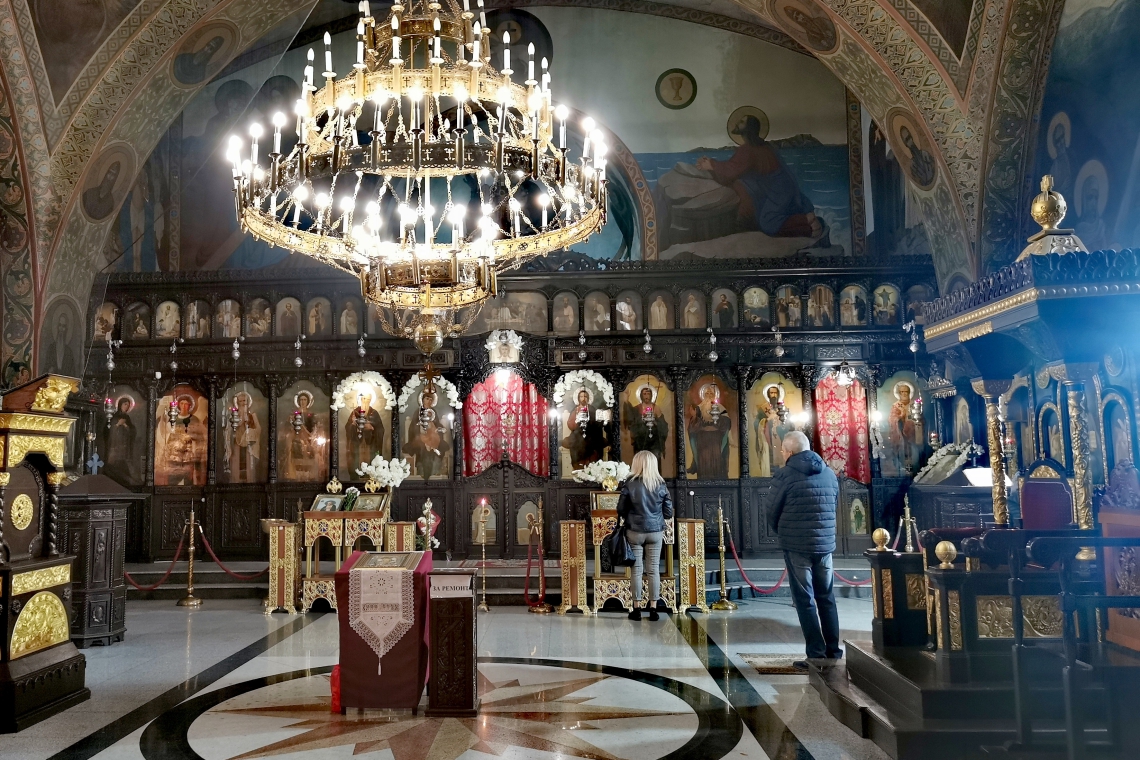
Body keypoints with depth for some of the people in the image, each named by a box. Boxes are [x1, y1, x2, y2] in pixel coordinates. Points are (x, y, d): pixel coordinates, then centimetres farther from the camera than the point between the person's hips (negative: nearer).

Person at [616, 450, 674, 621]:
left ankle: (637, 609, 10)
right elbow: (668, 512, 1)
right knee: (654, 569, 6)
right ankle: (653, 609, 8)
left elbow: (620, 509, -3)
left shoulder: (630, 484, -9)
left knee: (637, 569, 6)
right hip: (655, 531, 1)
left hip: (634, 531, -1)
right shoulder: (661, 485, -3)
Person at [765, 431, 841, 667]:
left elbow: (771, 510, -4)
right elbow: (834, 506, 14)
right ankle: (833, 652, 21)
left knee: (804, 600, 2)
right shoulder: (829, 473, 7)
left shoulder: (785, 475, -11)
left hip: (797, 546, -5)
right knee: (826, 598, 16)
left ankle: (816, 654, 1)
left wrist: (781, 532, 14)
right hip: (825, 544, 5)